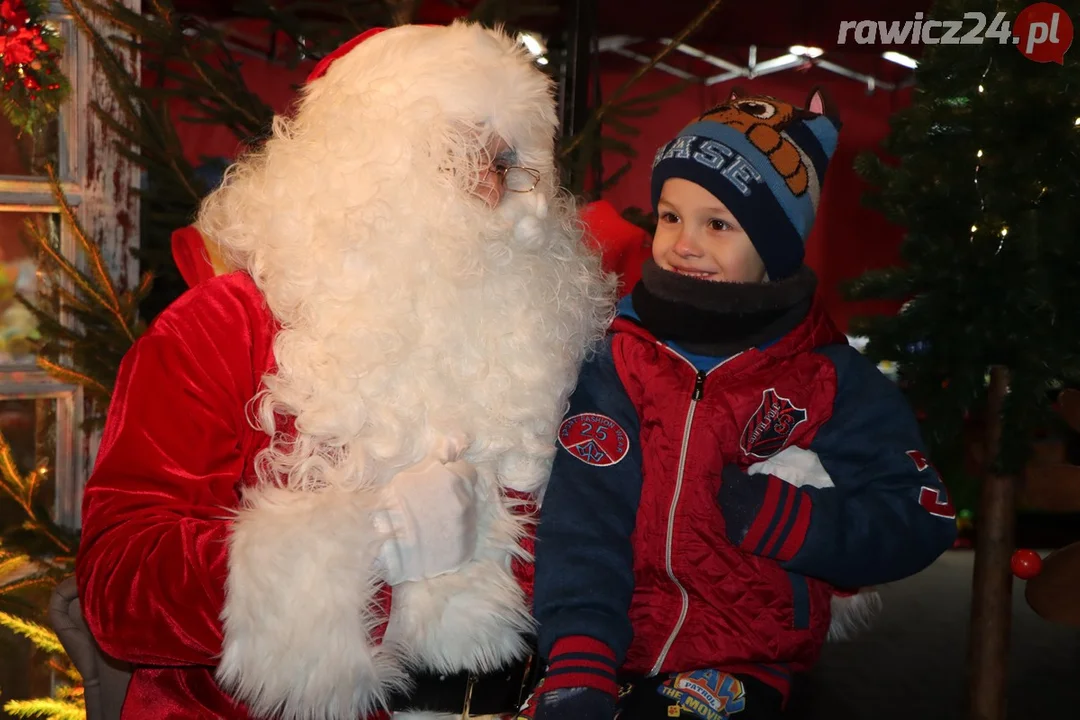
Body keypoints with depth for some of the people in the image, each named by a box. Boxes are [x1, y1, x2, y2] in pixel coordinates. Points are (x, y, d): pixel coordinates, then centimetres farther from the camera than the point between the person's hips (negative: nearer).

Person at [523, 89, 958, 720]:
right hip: (614, 656, 1)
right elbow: (585, 519, -10)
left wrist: (764, 508, -15)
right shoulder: (619, 361, 0)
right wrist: (578, 666, -22)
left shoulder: (832, 381, 0)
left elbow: (920, 524, -5)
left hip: (744, 667, 0)